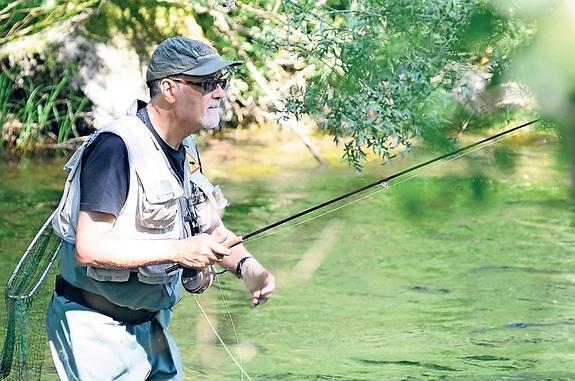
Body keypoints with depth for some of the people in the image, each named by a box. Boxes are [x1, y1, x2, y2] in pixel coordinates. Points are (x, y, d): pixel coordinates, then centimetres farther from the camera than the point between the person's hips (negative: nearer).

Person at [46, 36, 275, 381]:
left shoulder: (185, 151, 7)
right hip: (96, 327, -9)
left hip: (150, 325, 9)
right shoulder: (117, 146, -22)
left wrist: (247, 267, -6)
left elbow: (210, 228, 15)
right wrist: (178, 250, -29)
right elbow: (89, 247, -28)